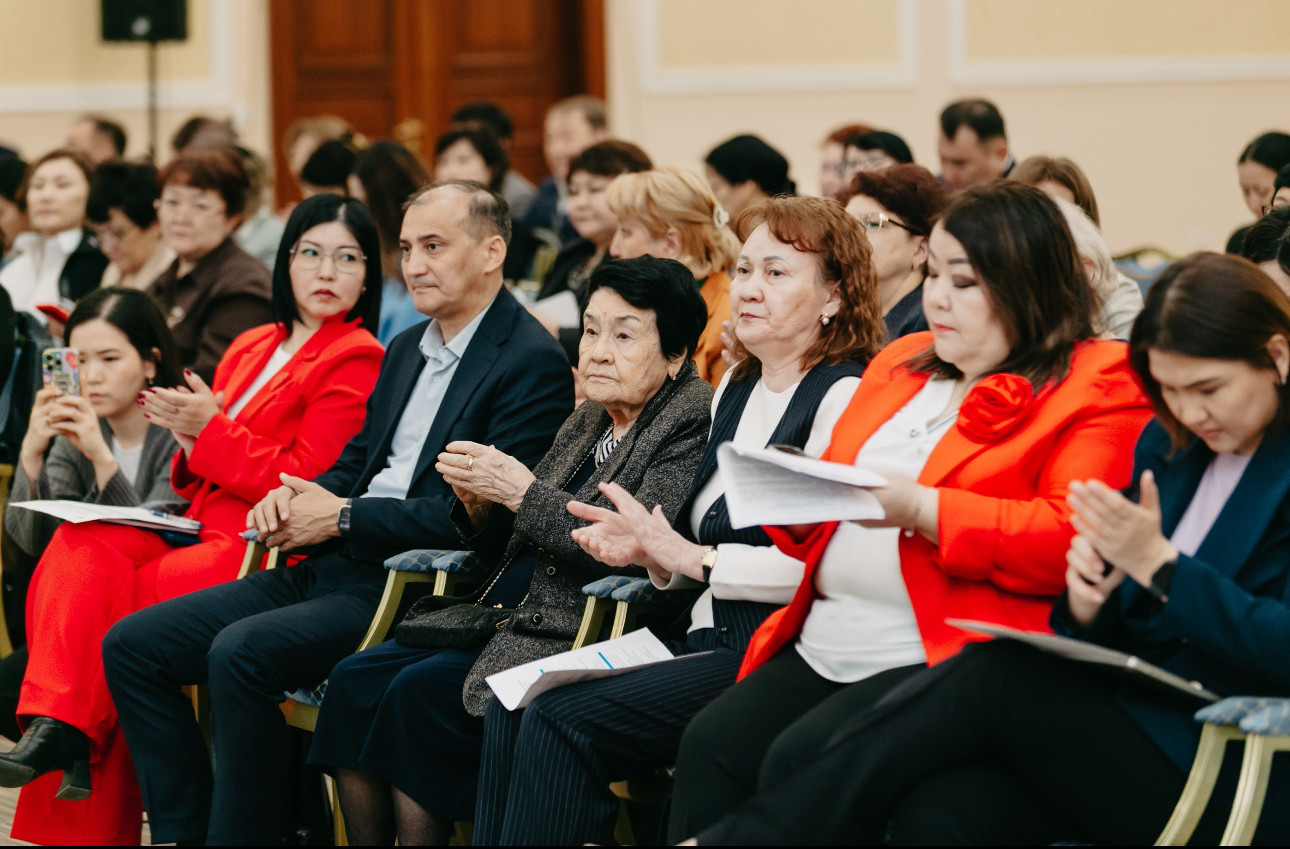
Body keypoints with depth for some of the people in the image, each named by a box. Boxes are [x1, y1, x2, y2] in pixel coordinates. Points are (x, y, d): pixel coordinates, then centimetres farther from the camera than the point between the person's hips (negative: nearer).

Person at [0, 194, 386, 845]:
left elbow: (301, 482, -11)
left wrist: (212, 428, -10)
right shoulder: (252, 347, 21)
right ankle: (56, 726, -31)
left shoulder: (357, 361, -4)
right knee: (79, 549, -21)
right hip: (203, 529, 7)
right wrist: (192, 442, -1)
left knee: (123, 597, -27)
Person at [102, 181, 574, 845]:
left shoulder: (532, 363, -9)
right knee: (132, 645, -2)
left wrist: (343, 517, -13)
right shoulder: (406, 349, 20)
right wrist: (295, 497, 2)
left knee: (242, 653, -32)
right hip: (333, 569, 9)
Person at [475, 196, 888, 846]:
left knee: (562, 719, -23)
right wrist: (650, 547, 3)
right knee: (512, 706, -12)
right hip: (707, 643, 9)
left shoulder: (843, 396, -10)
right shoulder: (735, 389, 19)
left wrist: (691, 557, -13)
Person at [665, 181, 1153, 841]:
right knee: (711, 744, -18)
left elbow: (1074, 539, -15)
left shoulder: (1097, 384, 0)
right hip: (825, 644, 7)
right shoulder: (900, 364, 23)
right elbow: (824, 529, 28)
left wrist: (923, 510, -20)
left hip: (947, 654, -7)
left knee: (800, 761, -28)